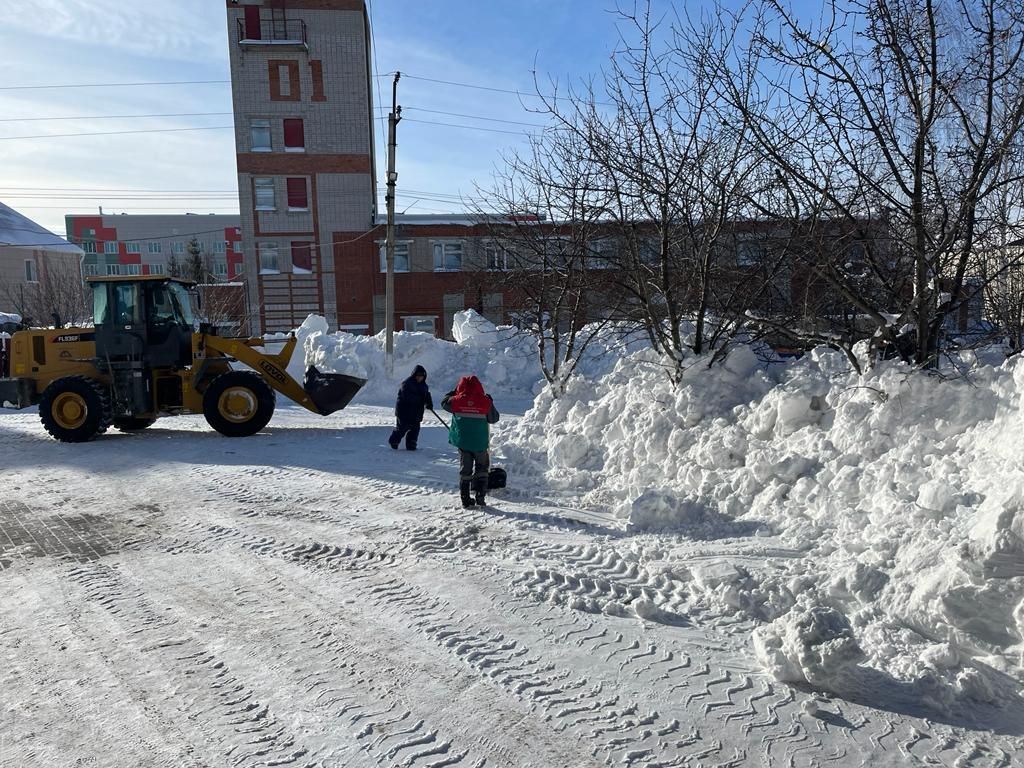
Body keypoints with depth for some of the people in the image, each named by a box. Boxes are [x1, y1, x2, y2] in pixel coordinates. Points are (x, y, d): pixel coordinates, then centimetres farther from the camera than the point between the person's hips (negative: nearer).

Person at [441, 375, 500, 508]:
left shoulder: (456, 401, -8)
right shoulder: (485, 402, -10)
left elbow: (444, 403, 13)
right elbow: (493, 418, 2)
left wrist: (454, 392, 23)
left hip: (462, 441, 1)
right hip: (480, 442, -1)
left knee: (465, 469, 12)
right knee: (482, 467, 15)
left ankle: (465, 499, 13)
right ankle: (480, 497, 8)